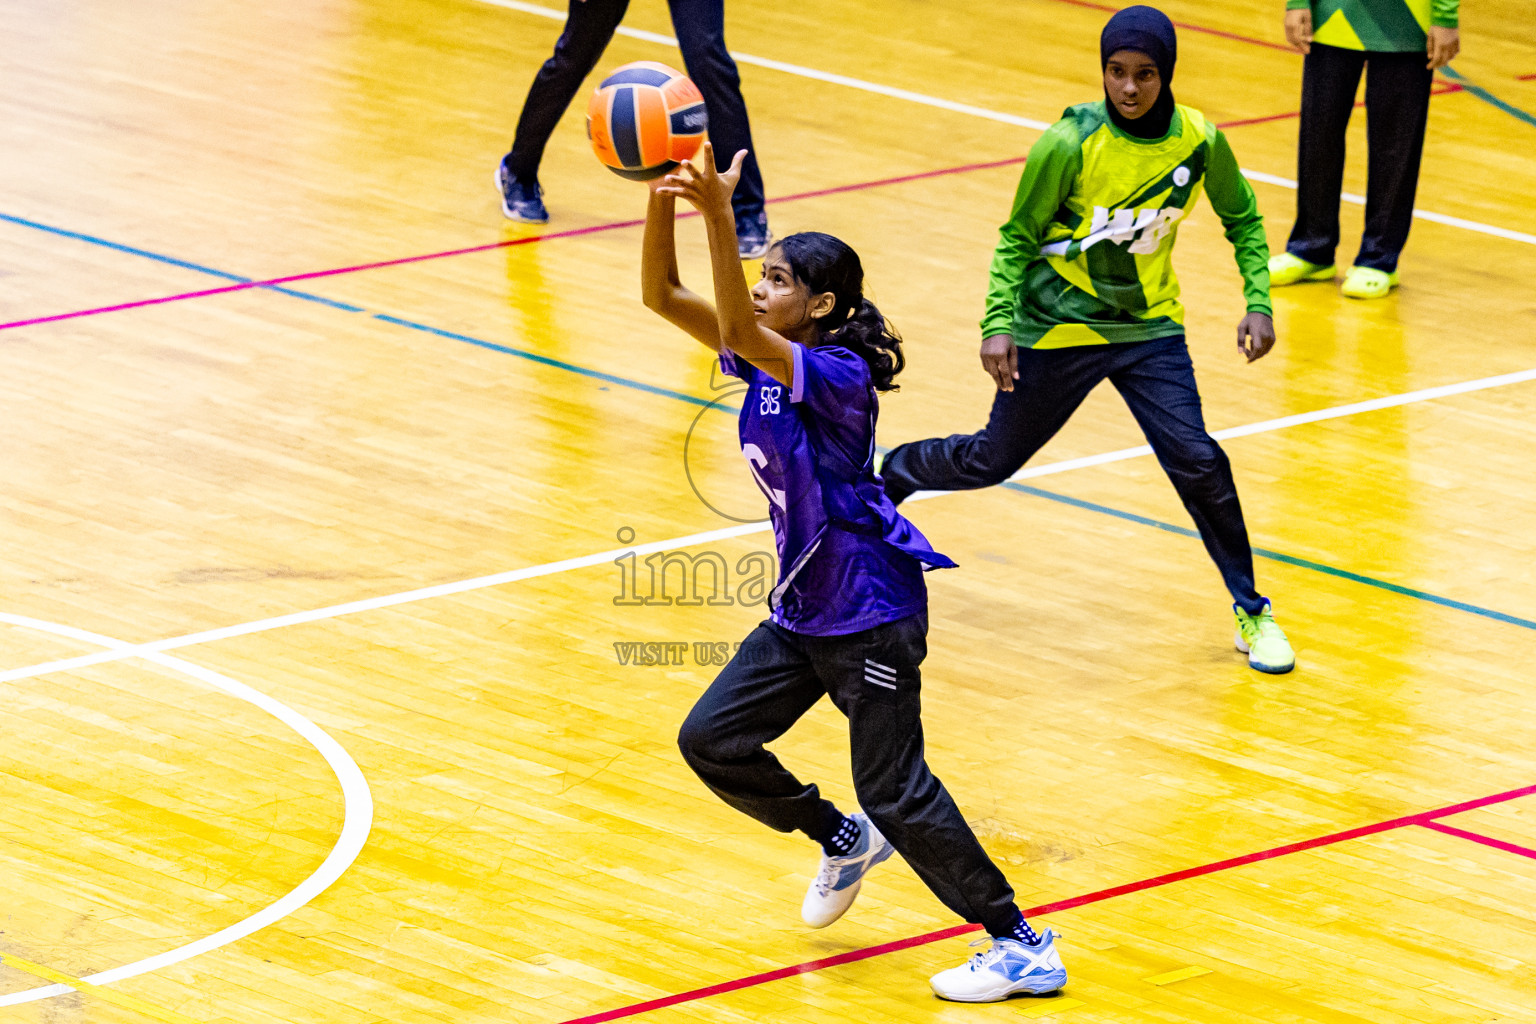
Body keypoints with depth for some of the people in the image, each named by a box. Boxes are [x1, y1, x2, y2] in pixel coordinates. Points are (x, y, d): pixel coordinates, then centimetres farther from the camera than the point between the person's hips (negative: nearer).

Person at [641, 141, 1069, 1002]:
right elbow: (662, 294, -1)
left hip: (870, 613, -9)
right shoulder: (770, 359, 3)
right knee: (713, 740, 7)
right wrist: (662, 197, -17)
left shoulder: (839, 376, -21)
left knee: (894, 791, -7)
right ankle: (843, 843, 29)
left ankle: (1027, 949, 2)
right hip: (803, 609, 9)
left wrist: (719, 215, -46)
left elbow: (738, 332, -38)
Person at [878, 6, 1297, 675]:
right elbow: (1017, 237, -10)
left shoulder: (1200, 142, -13)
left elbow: (1242, 219, 6)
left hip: (1148, 325, 2)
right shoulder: (1070, 144, -22)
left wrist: (1258, 303, -5)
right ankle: (887, 478, 43)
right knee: (993, 460, 11)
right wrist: (998, 324, -20)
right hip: (1058, 328, -2)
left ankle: (1251, 614, 2)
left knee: (1196, 459, -14)